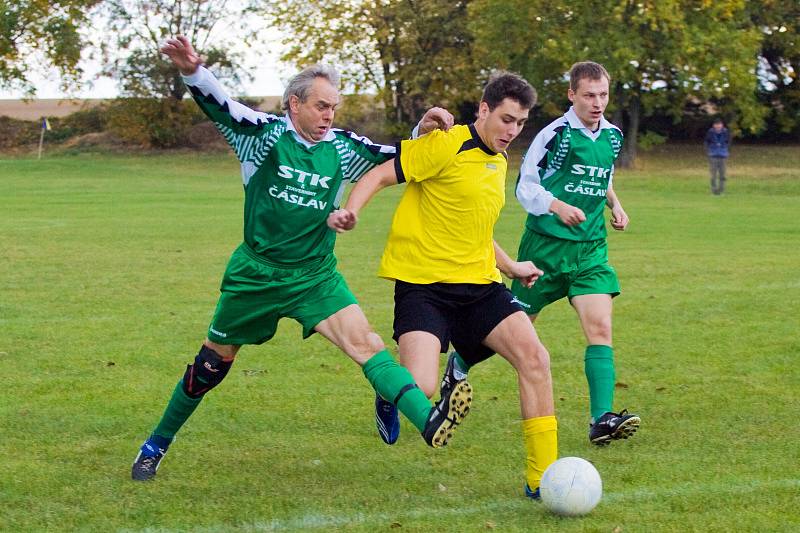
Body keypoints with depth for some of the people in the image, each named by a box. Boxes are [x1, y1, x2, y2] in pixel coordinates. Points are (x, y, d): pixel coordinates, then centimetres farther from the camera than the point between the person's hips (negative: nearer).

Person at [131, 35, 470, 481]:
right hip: (255, 274, -2)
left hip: (316, 276, 2)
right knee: (212, 365, 12)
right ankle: (157, 445, 32)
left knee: (364, 341, -21)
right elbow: (217, 105, -22)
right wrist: (193, 71, -43)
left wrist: (423, 133, -13)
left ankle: (430, 421, -38)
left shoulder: (343, 148, 1)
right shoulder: (266, 134, -8)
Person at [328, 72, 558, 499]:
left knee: (534, 358, -13)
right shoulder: (447, 146, -9)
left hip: (479, 283, 7)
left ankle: (542, 479, -5)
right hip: (424, 283, -7)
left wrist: (511, 267, 38)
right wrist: (350, 211, -28)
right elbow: (380, 175, -10)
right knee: (420, 390, -23)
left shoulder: (499, 162, 17)